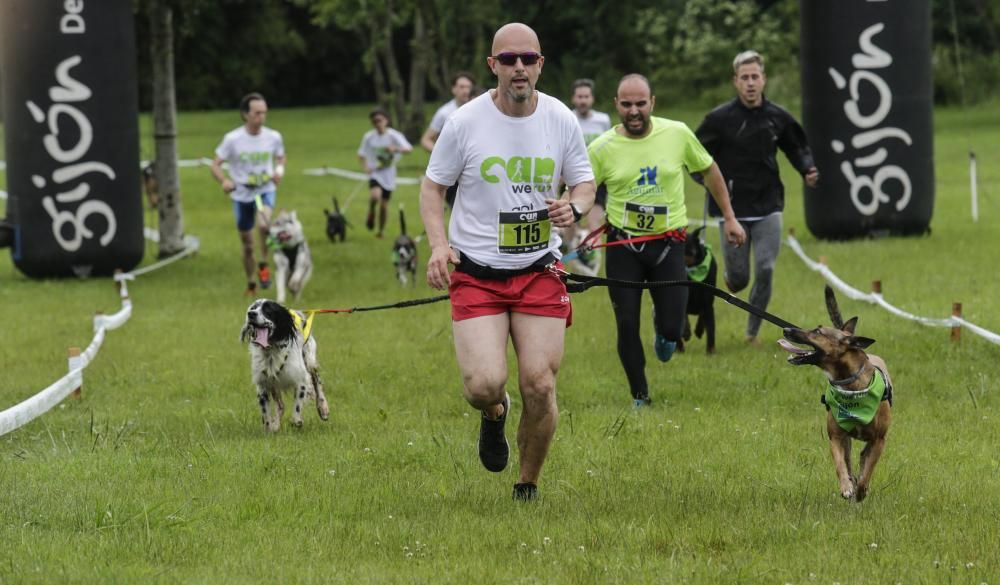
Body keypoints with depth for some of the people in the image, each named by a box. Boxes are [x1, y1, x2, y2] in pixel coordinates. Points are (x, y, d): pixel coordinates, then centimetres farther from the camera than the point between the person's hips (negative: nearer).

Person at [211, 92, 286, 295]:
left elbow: (280, 157, 13)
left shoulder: (273, 137, -6)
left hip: (265, 190, 0)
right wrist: (224, 181, -29)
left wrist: (279, 170, -10)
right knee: (247, 246, 10)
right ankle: (250, 284, 32)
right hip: (241, 195, 0)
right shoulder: (233, 139, -13)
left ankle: (263, 265, -12)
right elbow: (216, 165, -8)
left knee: (263, 223, -33)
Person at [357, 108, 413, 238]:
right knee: (375, 195, -29)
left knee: (384, 204, 7)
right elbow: (361, 154, 7)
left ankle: (381, 230, 28)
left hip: (388, 174, 1)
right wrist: (365, 167, -12)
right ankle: (371, 215, 2)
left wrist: (396, 149, -38)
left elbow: (409, 149, -19)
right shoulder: (369, 137, -4)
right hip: (375, 173, -1)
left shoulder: (393, 135, -9)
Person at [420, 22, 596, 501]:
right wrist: (439, 243, -12)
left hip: (540, 272, 2)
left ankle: (528, 486, 17)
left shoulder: (561, 120, 1)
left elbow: (584, 183, 13)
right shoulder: (465, 122, -5)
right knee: (484, 384, -17)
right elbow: (433, 186, 5)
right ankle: (493, 414, 23)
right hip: (475, 274, -2)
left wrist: (574, 207, -12)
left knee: (540, 386, -6)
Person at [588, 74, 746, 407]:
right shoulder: (602, 148, -9)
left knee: (672, 329, -1)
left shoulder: (677, 134, -6)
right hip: (622, 245, 0)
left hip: (668, 243, 0)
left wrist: (729, 217, 13)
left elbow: (709, 170, 10)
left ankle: (663, 329, 38)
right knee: (627, 326, 0)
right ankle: (640, 398, 19)